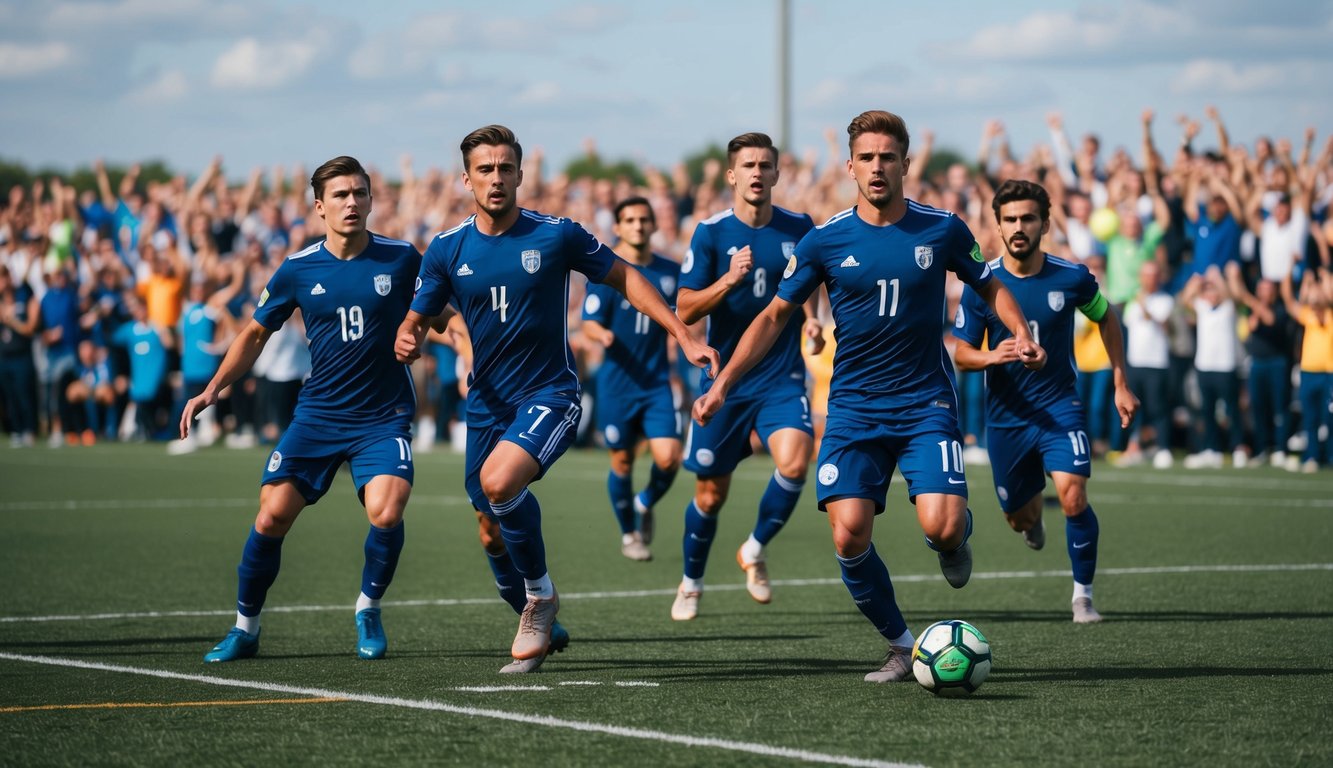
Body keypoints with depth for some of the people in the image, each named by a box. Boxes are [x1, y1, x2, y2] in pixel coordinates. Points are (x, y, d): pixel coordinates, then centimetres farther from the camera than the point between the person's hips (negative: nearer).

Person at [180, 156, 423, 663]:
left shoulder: (401, 259, -4)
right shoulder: (298, 270, -1)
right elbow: (256, 333, 12)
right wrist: (213, 389, 6)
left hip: (383, 417, -2)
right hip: (318, 414, 2)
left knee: (385, 512, -23)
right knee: (272, 515, -7)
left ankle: (368, 609, 6)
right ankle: (245, 627, 15)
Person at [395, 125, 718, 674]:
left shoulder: (557, 235, -8)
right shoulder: (447, 249, 0)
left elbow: (624, 277, 4)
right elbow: (416, 321, 7)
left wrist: (684, 336, -1)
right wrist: (407, 341, -18)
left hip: (549, 395, -5)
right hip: (487, 402, 5)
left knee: (499, 482, -31)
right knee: (494, 520, 9)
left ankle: (540, 595, -9)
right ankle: (537, 628, 35)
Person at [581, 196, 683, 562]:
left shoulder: (671, 271, 6)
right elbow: (589, 324, -10)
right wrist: (603, 334, -31)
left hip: (657, 383, 2)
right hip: (617, 383, -2)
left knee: (668, 458, -11)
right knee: (622, 462, 5)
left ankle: (645, 505, 21)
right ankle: (629, 534, 27)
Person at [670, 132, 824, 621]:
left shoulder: (799, 228, 0)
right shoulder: (711, 232, -7)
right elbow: (685, 310, -9)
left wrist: (811, 318, 1)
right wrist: (730, 278, -24)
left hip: (782, 381, 1)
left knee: (794, 463, -24)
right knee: (711, 493, 6)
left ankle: (755, 551, 2)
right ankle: (691, 584, 32)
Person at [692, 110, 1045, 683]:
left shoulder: (941, 229, -1)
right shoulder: (826, 240, -1)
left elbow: (991, 287, 14)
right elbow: (775, 315, 7)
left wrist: (1020, 335, -6)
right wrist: (723, 384, -1)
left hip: (926, 404, -1)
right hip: (854, 409, 1)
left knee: (940, 527, -20)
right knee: (849, 534, -15)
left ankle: (957, 534, 21)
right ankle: (900, 645, 8)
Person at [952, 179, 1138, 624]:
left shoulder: (1072, 278, -9)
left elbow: (1106, 319, 11)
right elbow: (960, 353, -4)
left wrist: (1120, 384, 8)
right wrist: (990, 357, -27)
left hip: (1060, 407, -1)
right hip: (1006, 416, 1)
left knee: (1073, 497, -22)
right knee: (1019, 517, 15)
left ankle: (1083, 595, -5)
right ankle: (1032, 516, 54)